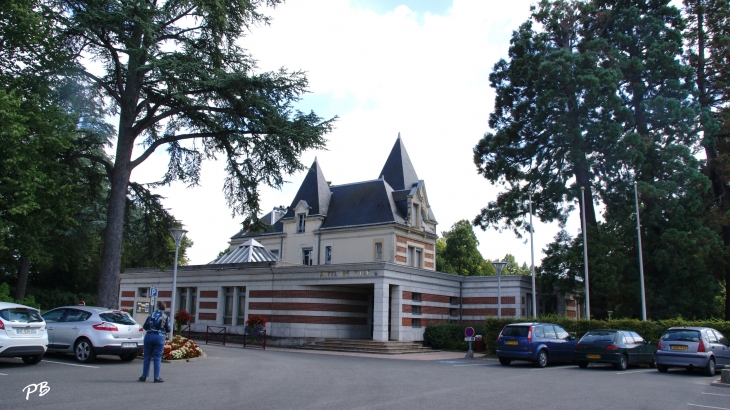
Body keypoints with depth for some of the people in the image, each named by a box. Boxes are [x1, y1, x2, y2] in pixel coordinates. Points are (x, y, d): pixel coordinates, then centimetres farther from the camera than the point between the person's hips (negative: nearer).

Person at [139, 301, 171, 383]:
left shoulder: (151, 315, 5)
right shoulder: (166, 317, -1)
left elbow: (144, 326, 8)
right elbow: (168, 330, 1)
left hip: (149, 336, 2)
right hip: (160, 337, -2)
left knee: (147, 357, 11)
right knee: (157, 358, 3)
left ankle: (144, 376, 16)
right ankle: (156, 377, 3)